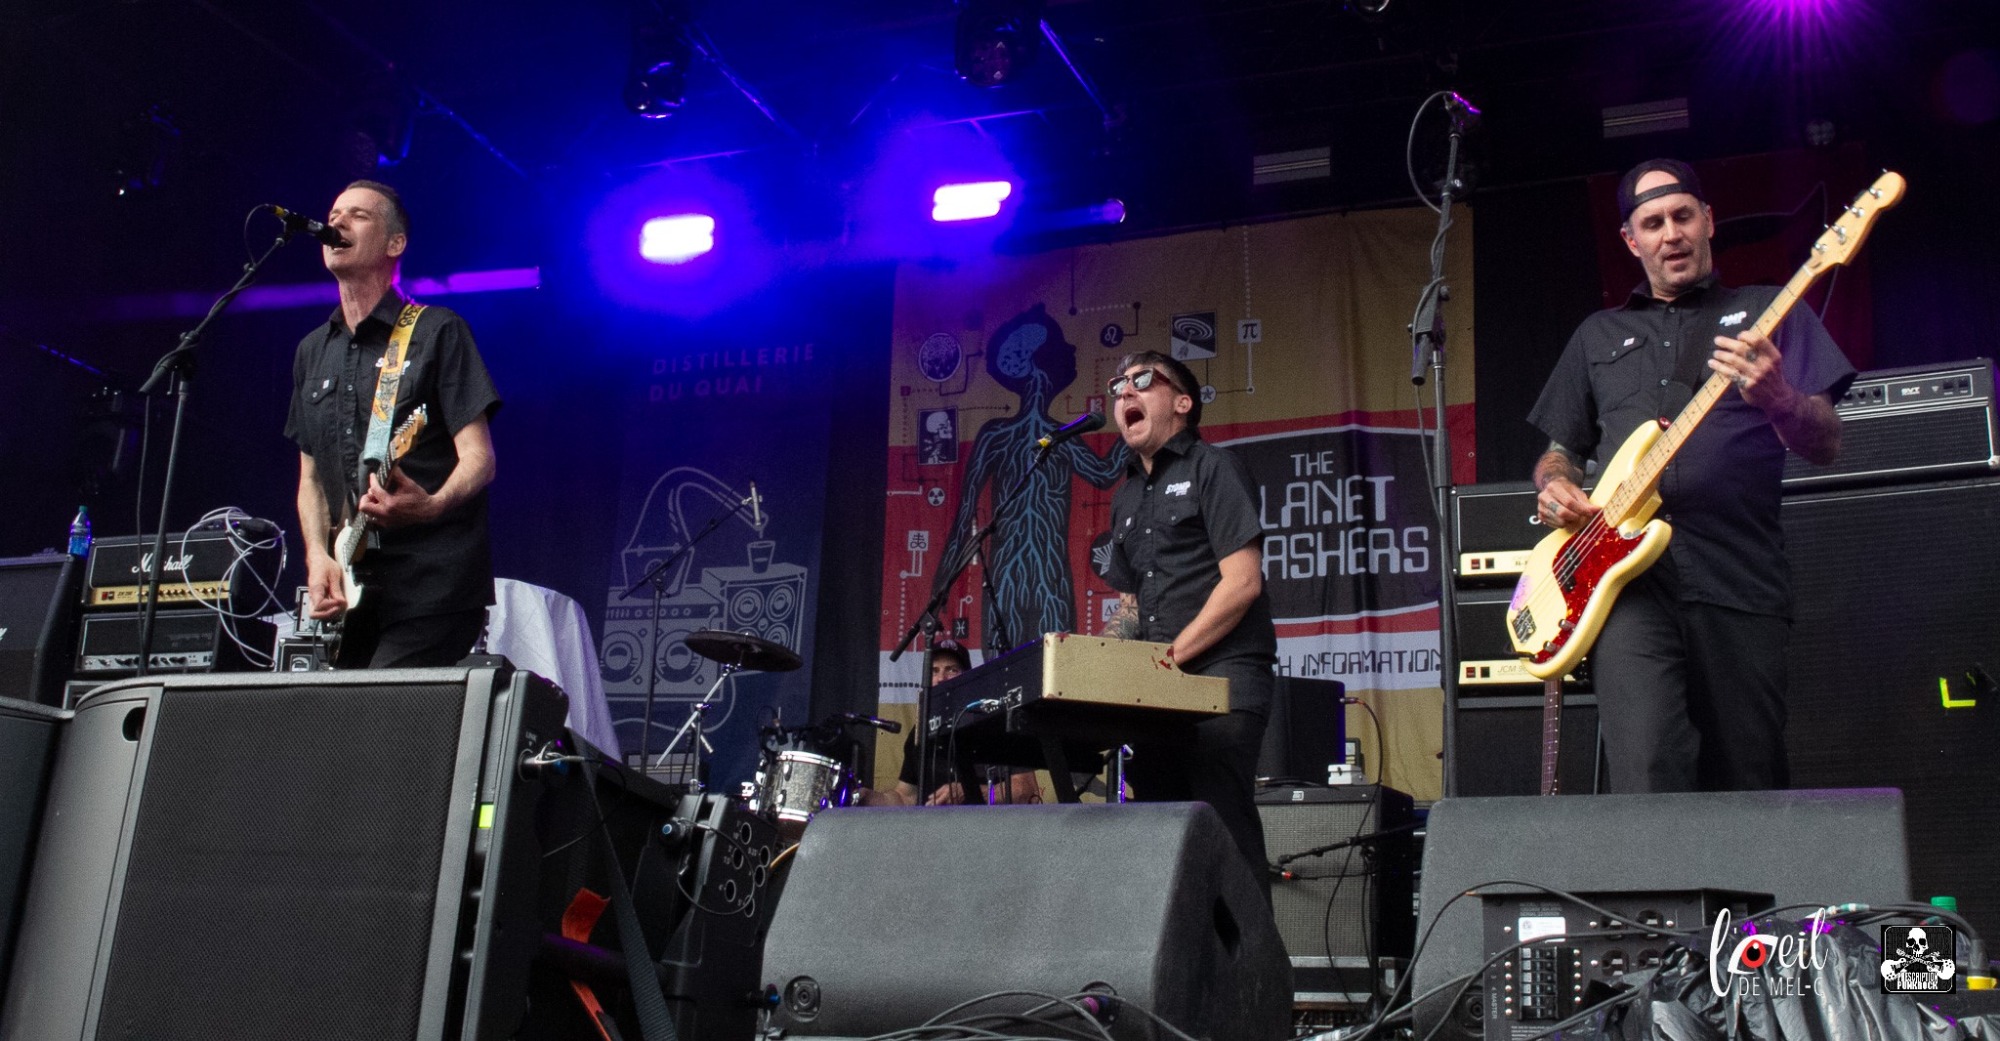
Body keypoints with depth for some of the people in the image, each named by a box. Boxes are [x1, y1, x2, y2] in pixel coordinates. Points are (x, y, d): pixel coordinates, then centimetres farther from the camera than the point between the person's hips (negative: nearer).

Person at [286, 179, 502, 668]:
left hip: (432, 587, -6)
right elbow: (311, 475, 21)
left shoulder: (438, 332, 0)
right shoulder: (313, 351, 18)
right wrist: (318, 555, 3)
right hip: (350, 590, 6)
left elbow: (479, 457, -7)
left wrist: (431, 505, -27)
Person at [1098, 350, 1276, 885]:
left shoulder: (1211, 468, 0)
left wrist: (1173, 655, -14)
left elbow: (1242, 583, -10)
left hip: (1224, 672, -7)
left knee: (1224, 820, -14)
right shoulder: (1125, 498, 23)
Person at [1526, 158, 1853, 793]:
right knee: (1646, 778, -19)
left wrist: (1775, 398, -19)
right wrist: (1554, 487, 4)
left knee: (1746, 794, 0)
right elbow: (1560, 451, 28)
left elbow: (1826, 447, 3)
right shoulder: (1599, 335, 23)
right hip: (1628, 579, 1)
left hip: (1740, 580, -1)